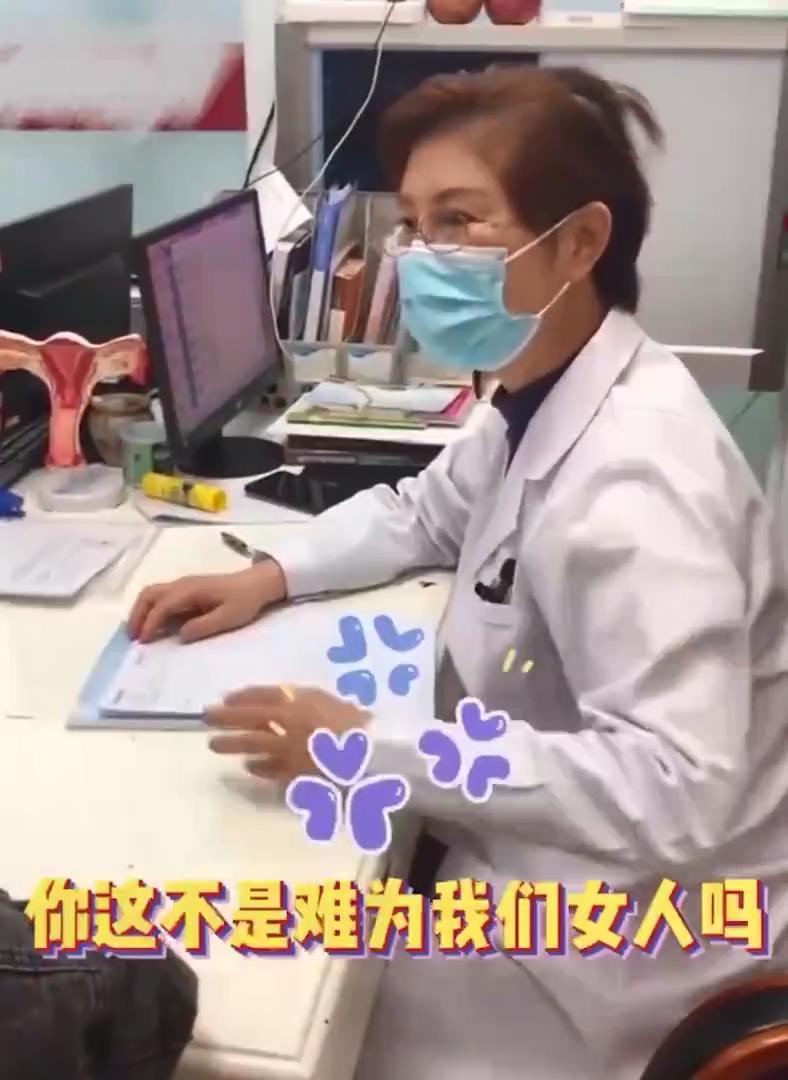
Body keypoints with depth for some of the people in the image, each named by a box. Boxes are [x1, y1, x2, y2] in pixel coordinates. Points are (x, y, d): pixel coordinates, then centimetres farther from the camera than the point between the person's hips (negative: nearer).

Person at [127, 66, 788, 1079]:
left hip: (628, 925, -8)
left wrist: (371, 747, -34)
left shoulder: (631, 479, -32)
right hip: (550, 856, 8)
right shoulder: (542, 401, -1)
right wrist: (270, 575, 0)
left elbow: (675, 790, -36)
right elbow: (425, 510, 16)